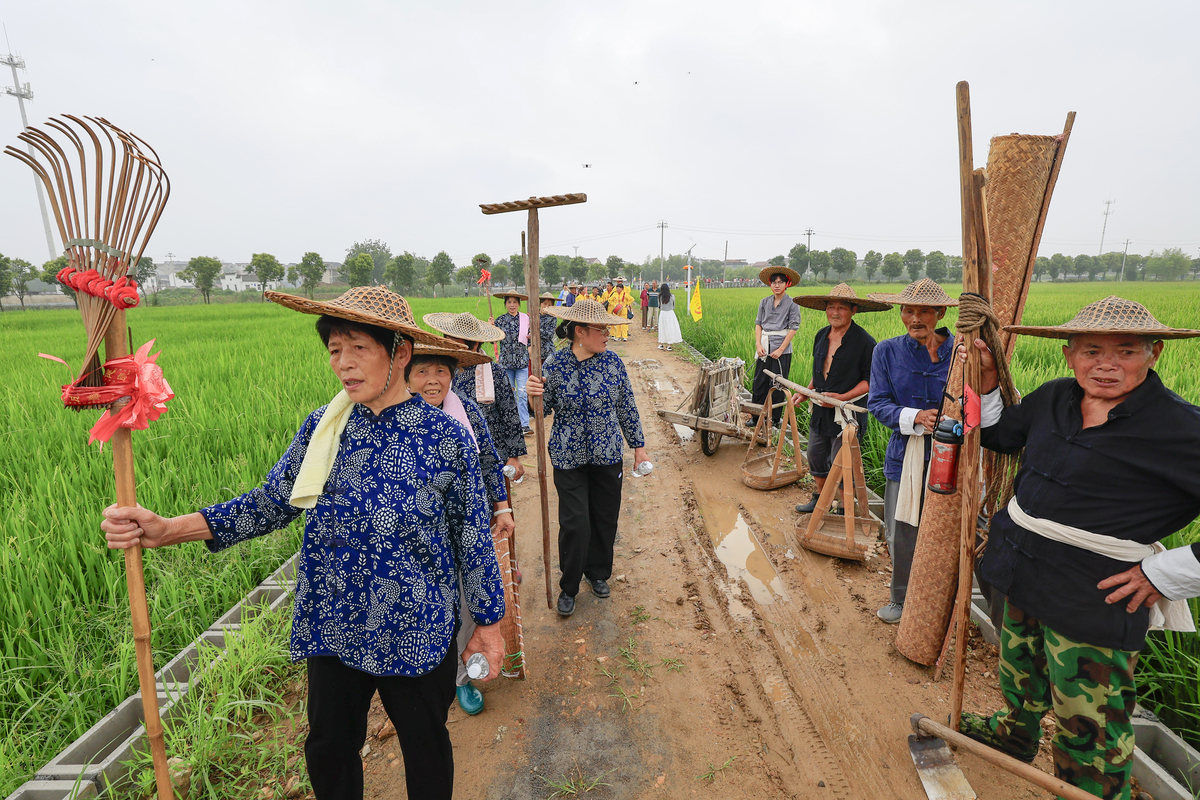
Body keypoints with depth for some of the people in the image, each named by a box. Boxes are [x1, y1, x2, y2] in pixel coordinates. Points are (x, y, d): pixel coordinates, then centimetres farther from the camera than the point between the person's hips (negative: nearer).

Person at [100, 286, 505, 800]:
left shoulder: (446, 438, -16)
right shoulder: (321, 428, -5)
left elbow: (472, 539, -9)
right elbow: (271, 503, 0)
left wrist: (488, 622, -2)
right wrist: (167, 529, -13)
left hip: (417, 637, -3)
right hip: (333, 631, 4)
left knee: (425, 748, 20)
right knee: (329, 749, 24)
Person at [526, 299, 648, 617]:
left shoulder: (612, 361, -3)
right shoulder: (555, 364, -10)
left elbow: (627, 408, 5)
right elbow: (544, 409, -4)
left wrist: (638, 446, 9)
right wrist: (535, 396, -26)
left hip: (607, 456, 3)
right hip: (569, 459, -2)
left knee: (605, 518, 13)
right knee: (575, 522, -2)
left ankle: (598, 573, 37)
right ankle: (568, 587, 20)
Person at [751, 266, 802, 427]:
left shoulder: (792, 304, -2)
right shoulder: (764, 302, 10)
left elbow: (793, 328, -6)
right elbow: (758, 323, 10)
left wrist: (780, 349, -12)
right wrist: (758, 344, -4)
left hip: (782, 350, -4)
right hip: (764, 349, 4)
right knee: (759, 382, 5)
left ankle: (775, 419, 12)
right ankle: (755, 417, 16)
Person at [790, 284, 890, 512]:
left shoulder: (864, 342, -13)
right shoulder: (821, 336, 8)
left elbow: (871, 380, -12)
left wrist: (843, 397, -21)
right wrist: (806, 392, 7)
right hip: (820, 411, 7)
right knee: (816, 457, 18)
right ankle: (819, 500, 39)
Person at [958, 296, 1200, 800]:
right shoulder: (1053, 398, -1)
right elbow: (998, 436, 15)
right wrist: (985, 383, 1)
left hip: (1093, 598, -7)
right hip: (1027, 571, 7)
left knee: (1087, 715, 9)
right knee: (1019, 663, 30)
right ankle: (1016, 733, 57)